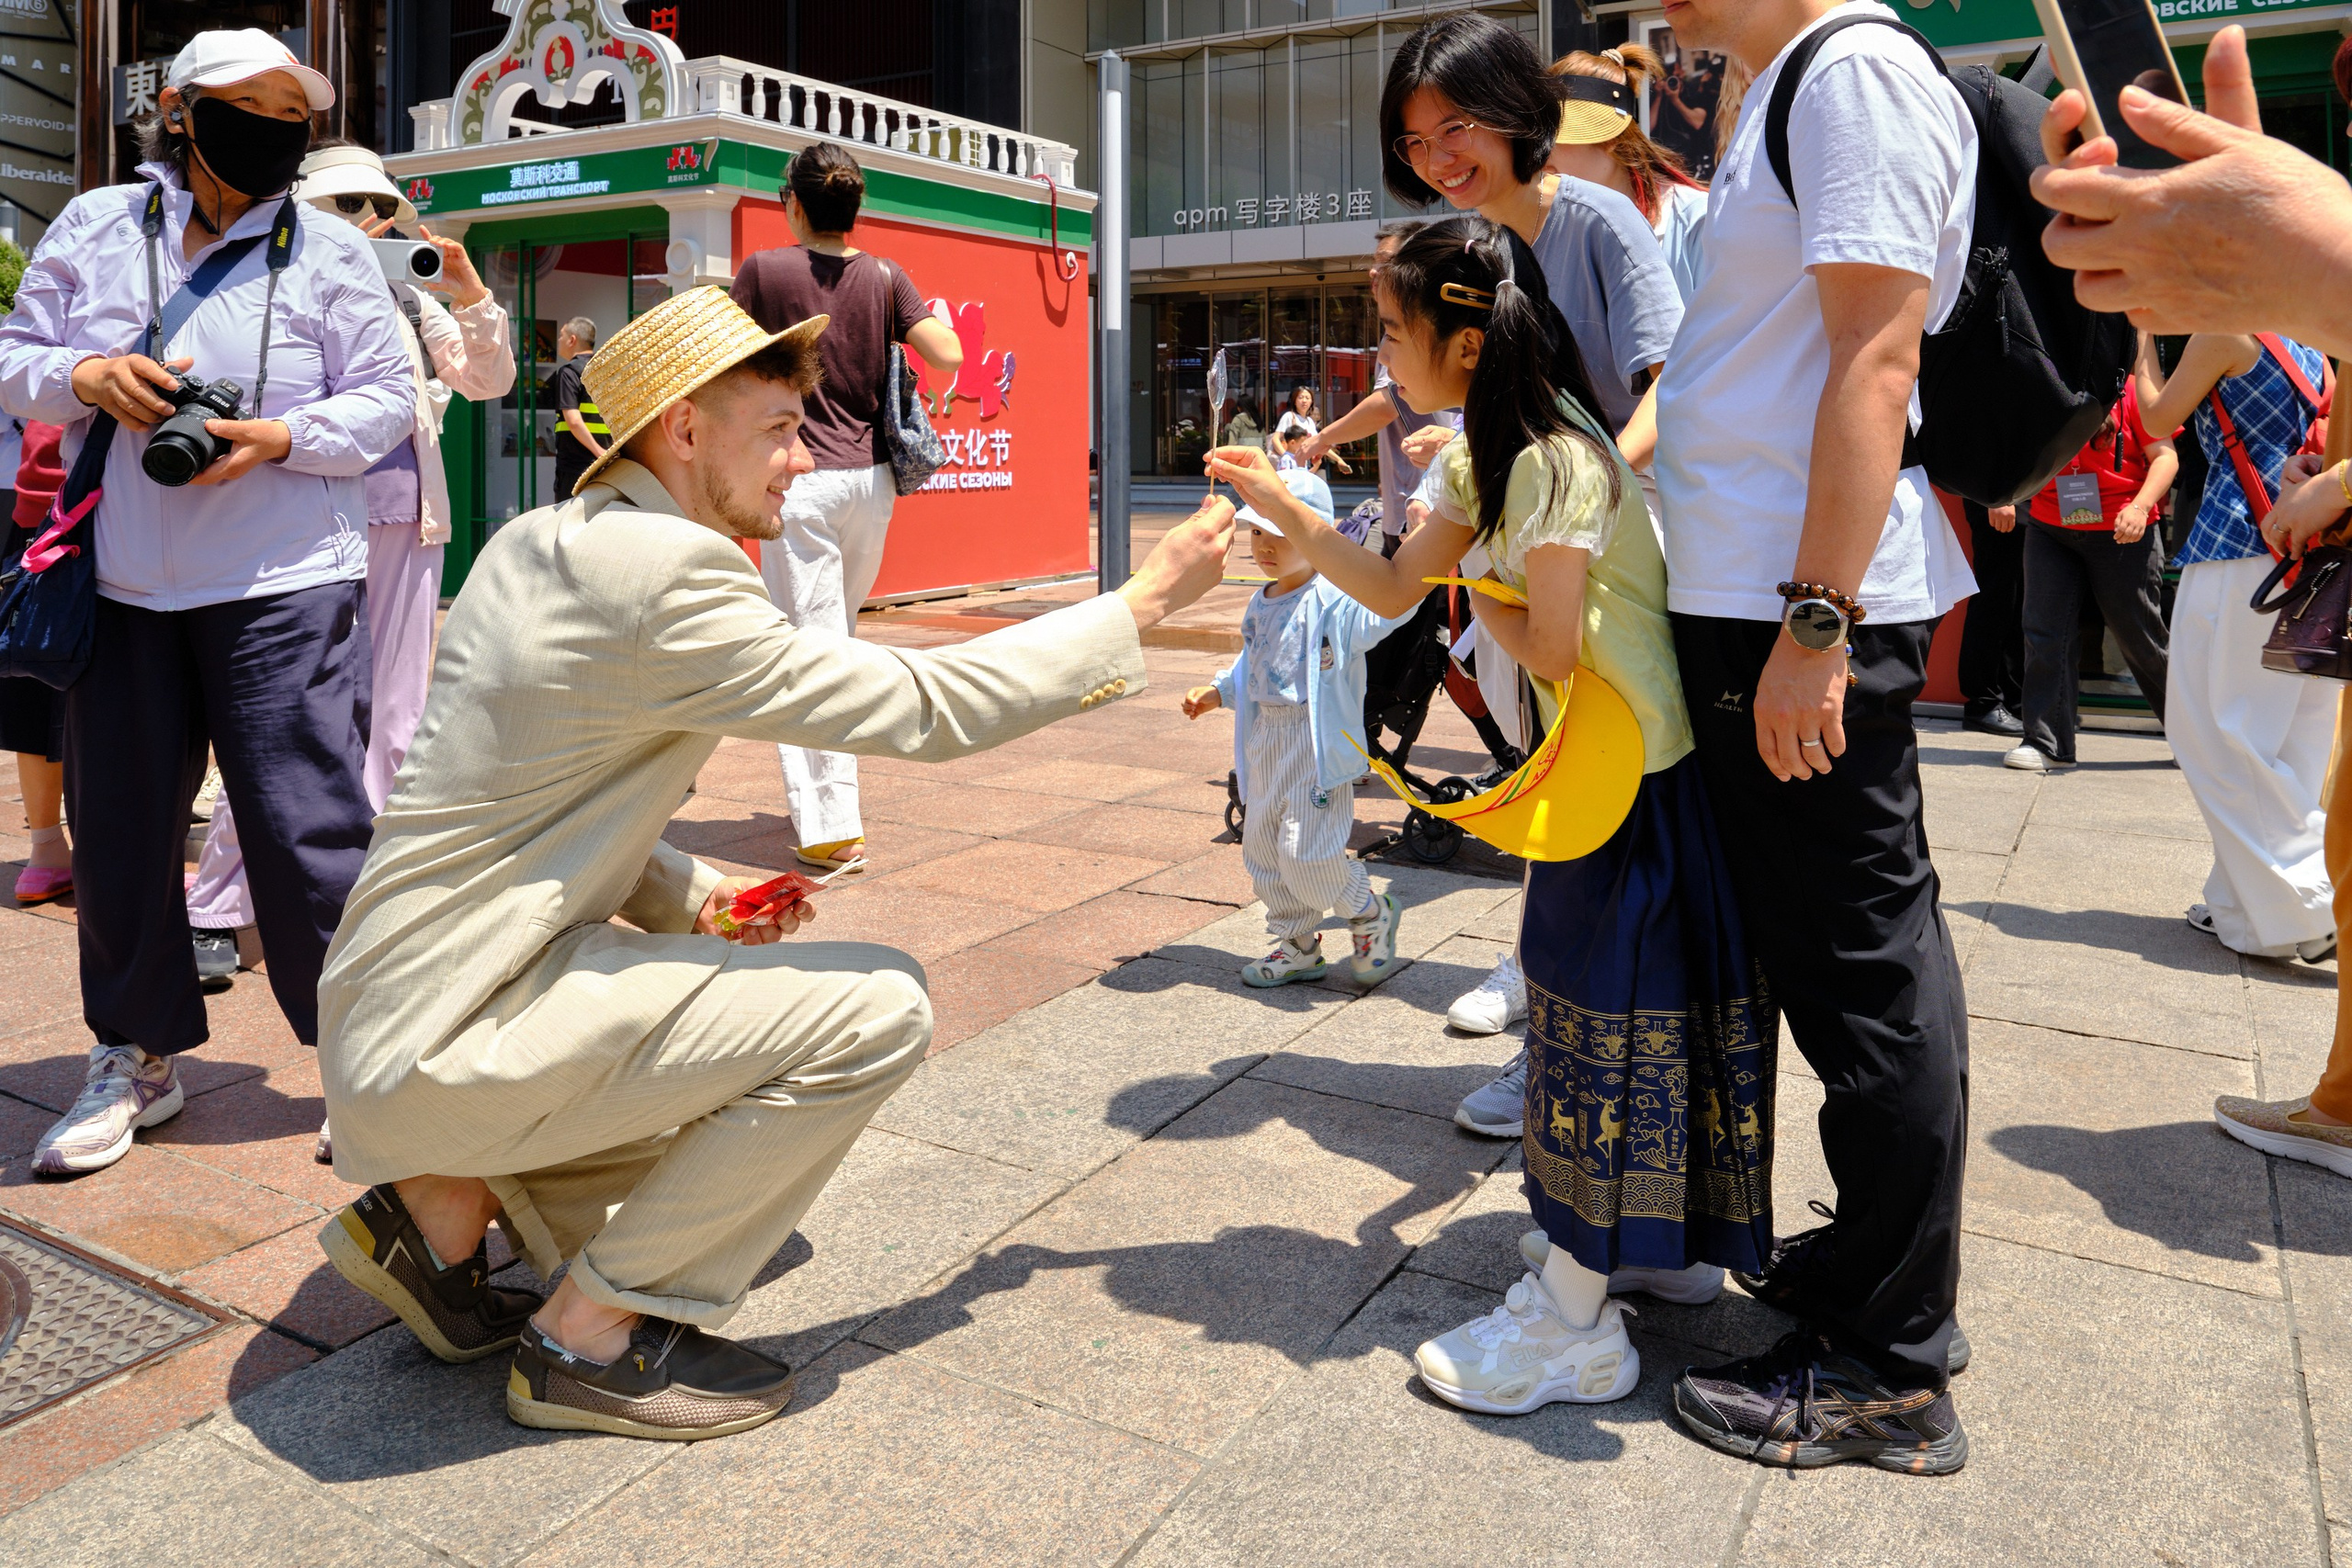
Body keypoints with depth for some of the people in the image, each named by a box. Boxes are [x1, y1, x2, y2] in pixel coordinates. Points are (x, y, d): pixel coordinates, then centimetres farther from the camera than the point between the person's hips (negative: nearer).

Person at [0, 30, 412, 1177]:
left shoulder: (330, 253, 3)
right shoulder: (93, 228, 10)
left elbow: (387, 400, 0)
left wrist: (284, 437, -16)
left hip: (285, 585, -3)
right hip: (123, 587, 4)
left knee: (308, 827, -7)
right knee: (117, 829, 10)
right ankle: (139, 1055, 27)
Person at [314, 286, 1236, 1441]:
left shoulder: (537, 543, 8)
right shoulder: (665, 571, -21)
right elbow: (923, 707, -18)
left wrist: (691, 897, 3)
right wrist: (1144, 600, -9)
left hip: (411, 994, 10)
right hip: (442, 1040, -10)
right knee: (878, 1006, -16)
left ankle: (449, 1200, 15)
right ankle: (589, 1336, -2)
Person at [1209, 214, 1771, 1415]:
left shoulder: (1555, 460, -22)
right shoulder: (1489, 458, 9)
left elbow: (1552, 650, -22)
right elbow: (1394, 590, 10)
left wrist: (1482, 601, -3)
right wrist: (1280, 507, 3)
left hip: (1644, 769, -10)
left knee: (1611, 1006, -4)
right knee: (1597, 994, 15)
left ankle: (1573, 1317, 7)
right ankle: (1664, 1240, 32)